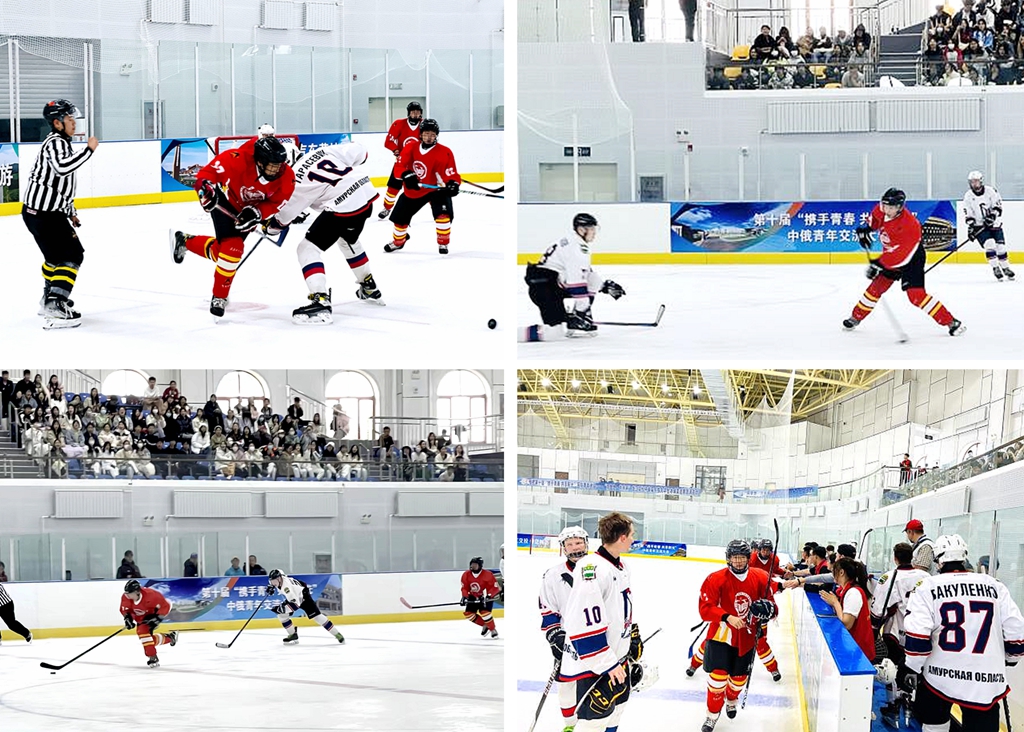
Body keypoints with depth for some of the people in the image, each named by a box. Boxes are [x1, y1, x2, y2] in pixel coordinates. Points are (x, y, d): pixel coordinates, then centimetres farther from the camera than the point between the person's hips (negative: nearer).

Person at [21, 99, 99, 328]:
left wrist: (70, 211, 29)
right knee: (71, 255, -14)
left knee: (56, 254, 27)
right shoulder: (55, 143, -15)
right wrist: (88, 149, -27)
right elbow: (63, 167, -36)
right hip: (44, 213, -11)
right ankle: (55, 307, -25)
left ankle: (49, 298, 42)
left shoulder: (59, 143, 19)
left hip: (46, 212, 11)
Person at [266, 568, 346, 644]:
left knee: (316, 616, -14)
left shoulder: (286, 587, -41)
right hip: (293, 597, 9)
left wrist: (282, 608, -46)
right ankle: (293, 635, 5)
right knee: (281, 615, -6)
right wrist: (270, 586, 3)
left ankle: (337, 634, -7)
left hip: (304, 597, -9)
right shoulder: (278, 577, -18)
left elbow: (295, 603, -44)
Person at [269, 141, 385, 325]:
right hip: (366, 193, 9)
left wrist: (271, 226, 24)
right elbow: (359, 153, 9)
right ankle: (369, 288, 52)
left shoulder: (297, 183, -8)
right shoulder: (322, 151, 7)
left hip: (344, 207, -9)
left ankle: (320, 302, -16)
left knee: (308, 248, -1)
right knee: (349, 240, 36)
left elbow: (283, 218, 4)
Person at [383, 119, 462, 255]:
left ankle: (443, 243, -11)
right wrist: (407, 175, -31)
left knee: (443, 213, -28)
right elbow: (400, 165, -11)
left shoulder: (444, 153, -16)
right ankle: (398, 241, 42)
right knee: (400, 217, 12)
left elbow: (451, 173, -20)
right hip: (414, 190, 3)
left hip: (436, 188, -3)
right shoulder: (410, 149, -6)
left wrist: (453, 184, -42)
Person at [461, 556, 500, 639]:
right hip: (474, 597, 6)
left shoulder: (488, 574, -24)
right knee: (468, 613, -4)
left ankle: (493, 630, -5)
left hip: (487, 597, -6)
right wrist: (464, 597, -20)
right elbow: (465, 588, -3)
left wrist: (488, 596, -33)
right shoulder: (466, 575, -11)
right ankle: (485, 625, 13)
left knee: (484, 612, -24)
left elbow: (495, 587, -21)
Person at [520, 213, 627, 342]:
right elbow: (576, 281, -20)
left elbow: (586, 274, 30)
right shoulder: (576, 248, -15)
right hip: (544, 288, -11)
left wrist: (605, 286, 27)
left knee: (593, 282, 16)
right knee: (557, 330, -20)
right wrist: (582, 308, -19)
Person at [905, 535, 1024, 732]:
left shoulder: (928, 588, -2)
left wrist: (912, 669, 6)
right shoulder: (994, 586, 4)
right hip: (986, 683, 1)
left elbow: (917, 637, -8)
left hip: (939, 676, -1)